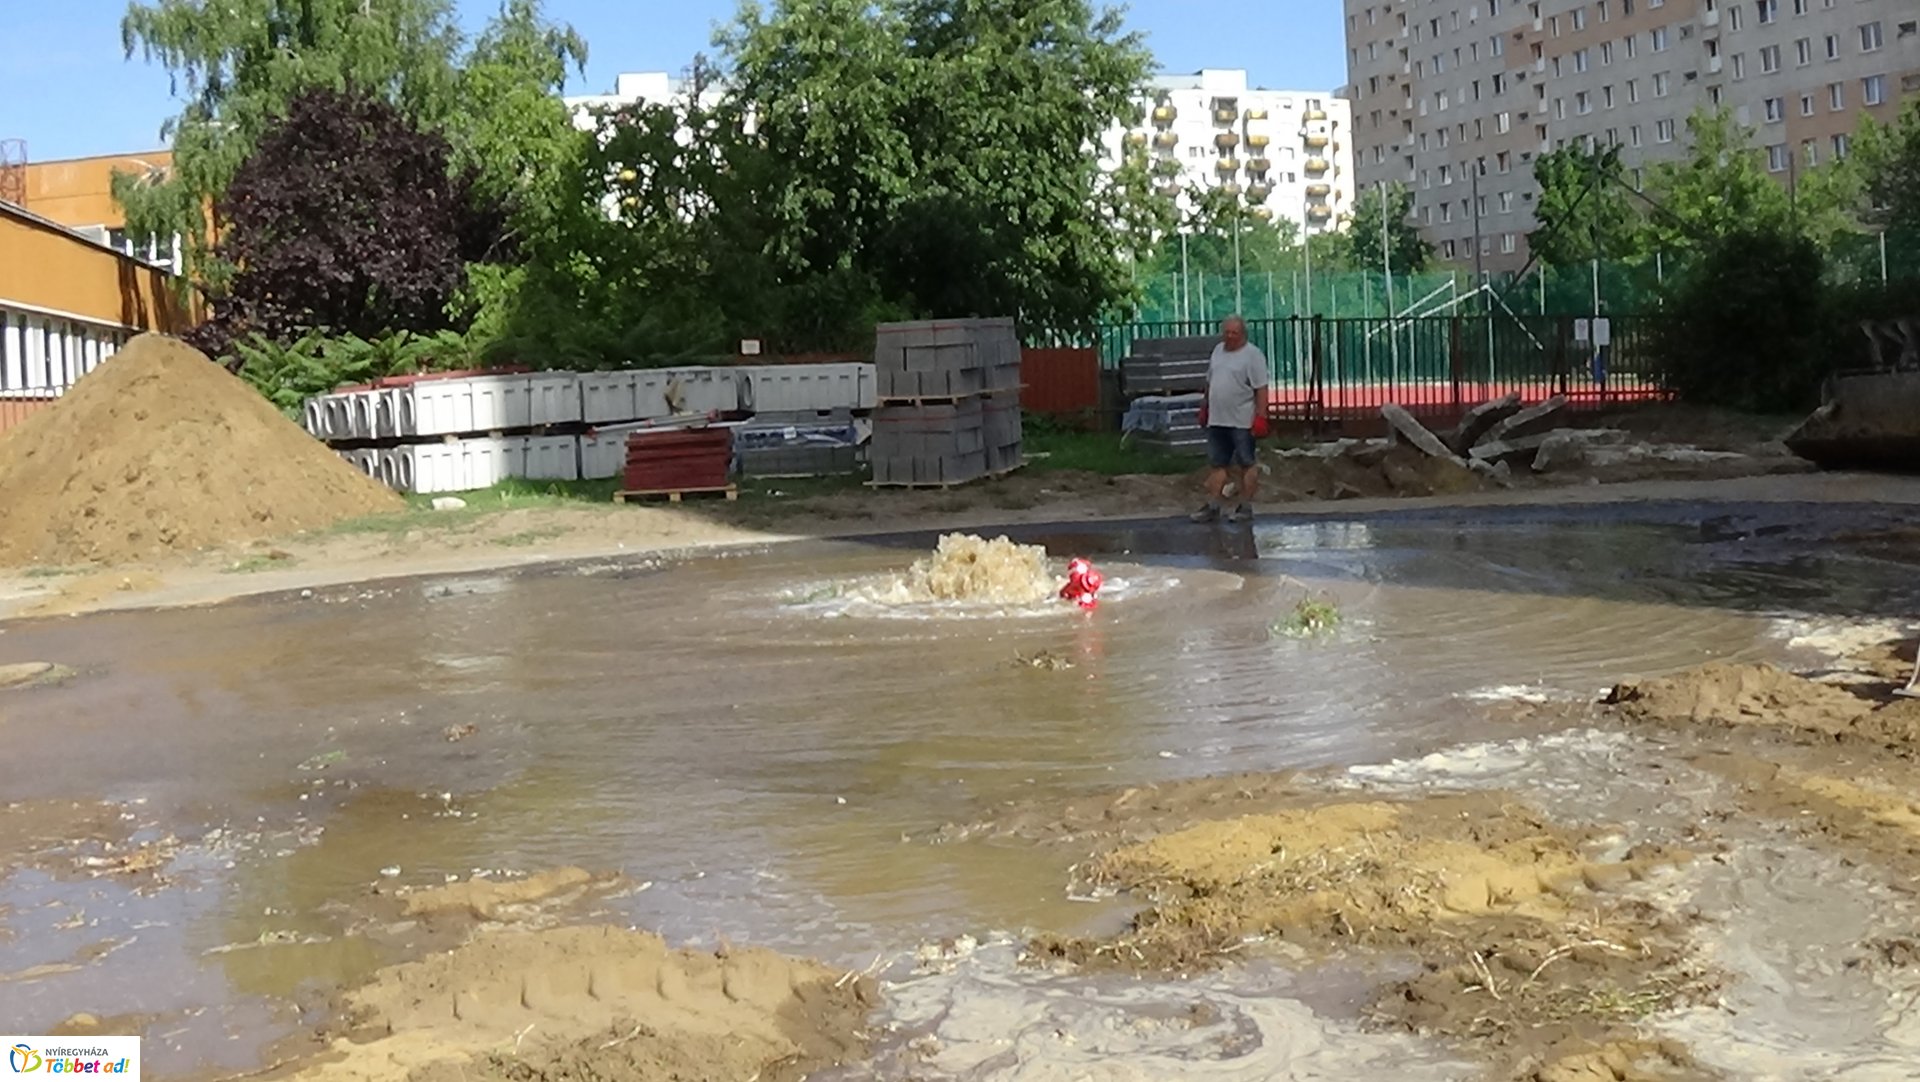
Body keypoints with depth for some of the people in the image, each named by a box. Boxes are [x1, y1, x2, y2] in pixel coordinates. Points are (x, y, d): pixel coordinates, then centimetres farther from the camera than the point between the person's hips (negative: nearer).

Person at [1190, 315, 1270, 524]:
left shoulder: (1252, 355, -9)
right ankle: (1212, 506, 14)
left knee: (1246, 464, 2)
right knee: (1217, 464, 10)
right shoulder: (1218, 350, 14)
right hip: (1217, 420, 7)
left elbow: (1261, 388, -14)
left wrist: (1260, 416, -19)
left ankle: (1245, 507, 8)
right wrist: (1205, 407, 23)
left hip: (1242, 422, -7)